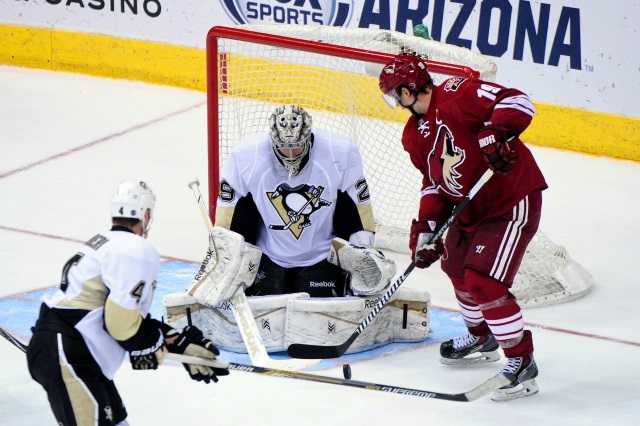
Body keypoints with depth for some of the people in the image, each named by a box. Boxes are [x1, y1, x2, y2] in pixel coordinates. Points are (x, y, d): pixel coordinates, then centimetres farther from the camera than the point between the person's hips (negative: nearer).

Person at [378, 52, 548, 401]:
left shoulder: (455, 95, -20)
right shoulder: (414, 135, 9)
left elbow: (517, 102, -29)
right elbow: (434, 183, 12)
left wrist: (494, 134, -43)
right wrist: (425, 228, 1)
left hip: (513, 200, -10)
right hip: (472, 206, 10)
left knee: (483, 281, -16)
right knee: (456, 265, 24)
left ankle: (522, 363, -6)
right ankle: (482, 338, 48)